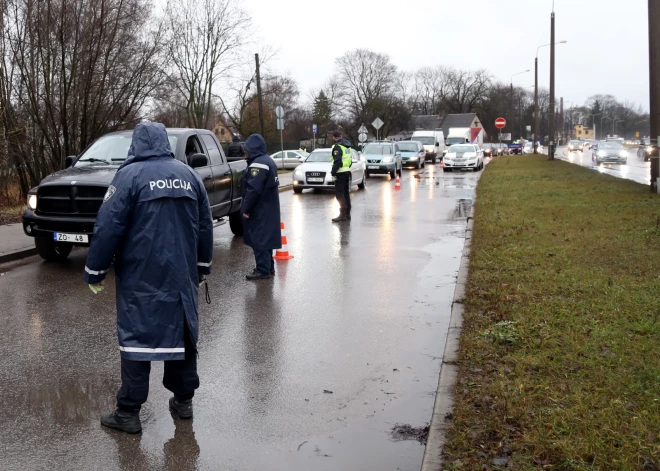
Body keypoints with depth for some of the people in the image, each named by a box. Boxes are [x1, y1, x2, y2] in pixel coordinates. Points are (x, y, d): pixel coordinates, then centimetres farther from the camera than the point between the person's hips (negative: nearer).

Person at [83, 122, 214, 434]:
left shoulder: (130, 175, -8)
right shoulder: (188, 175, 8)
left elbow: (108, 227, -12)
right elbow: (205, 227, 12)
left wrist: (94, 271, -3)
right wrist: (202, 266, 23)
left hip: (140, 278, -5)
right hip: (182, 276, 5)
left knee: (136, 336, 0)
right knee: (182, 333, 14)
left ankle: (129, 412, 4)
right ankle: (184, 400, 23)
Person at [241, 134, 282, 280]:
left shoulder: (258, 164, -19)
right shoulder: (268, 161, 14)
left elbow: (253, 189, -25)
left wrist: (245, 208, -17)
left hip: (260, 210, -10)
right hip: (269, 208, 10)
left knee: (259, 239, -5)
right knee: (265, 238, 16)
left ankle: (263, 270, -2)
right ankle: (269, 267, 24)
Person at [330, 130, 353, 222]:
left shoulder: (337, 147, -13)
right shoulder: (347, 146, 15)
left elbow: (337, 161, -21)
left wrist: (333, 173, -19)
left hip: (340, 173, -9)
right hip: (347, 171, 9)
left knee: (339, 194, -8)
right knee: (346, 193, 14)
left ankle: (342, 214, -12)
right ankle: (347, 214, 20)